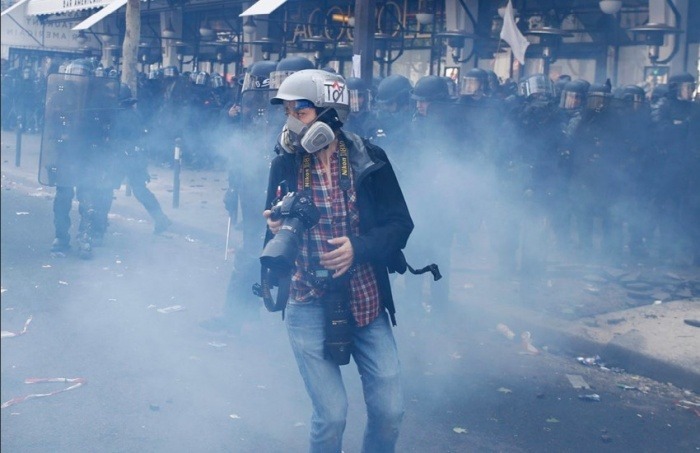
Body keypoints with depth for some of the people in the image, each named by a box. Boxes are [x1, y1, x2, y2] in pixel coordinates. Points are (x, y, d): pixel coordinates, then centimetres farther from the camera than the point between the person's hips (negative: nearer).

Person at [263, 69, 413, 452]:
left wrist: (358, 247, -19)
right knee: (330, 414, -3)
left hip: (367, 302, 1)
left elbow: (400, 223, -3)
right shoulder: (284, 165, -1)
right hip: (309, 306, 0)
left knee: (389, 411, 3)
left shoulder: (369, 159, -4)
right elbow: (272, 241, 7)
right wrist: (277, 231, -16)